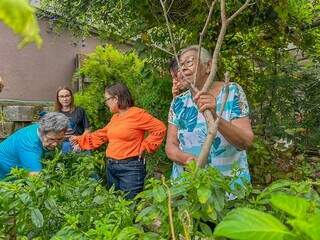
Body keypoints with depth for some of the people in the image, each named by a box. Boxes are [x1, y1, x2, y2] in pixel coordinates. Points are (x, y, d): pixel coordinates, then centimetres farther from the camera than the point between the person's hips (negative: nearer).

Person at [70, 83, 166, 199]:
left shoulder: (137, 114, -13)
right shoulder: (115, 117, 12)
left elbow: (160, 128, -14)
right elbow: (102, 135, 22)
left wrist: (144, 146, -12)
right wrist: (80, 139, 22)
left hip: (130, 168, -8)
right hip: (111, 166, 8)